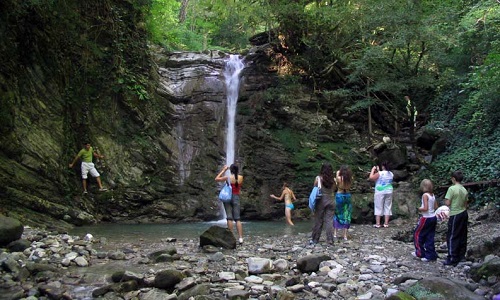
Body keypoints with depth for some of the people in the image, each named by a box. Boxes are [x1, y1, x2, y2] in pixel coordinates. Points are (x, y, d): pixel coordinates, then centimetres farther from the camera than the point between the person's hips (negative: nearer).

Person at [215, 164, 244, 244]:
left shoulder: (228, 177, -9)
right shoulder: (240, 177, 0)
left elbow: (216, 179, 1)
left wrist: (223, 170, 8)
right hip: (236, 197, 2)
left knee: (229, 217, 0)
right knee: (237, 218, 2)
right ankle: (240, 238, -7)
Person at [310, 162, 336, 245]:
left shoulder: (318, 178, -7)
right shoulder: (333, 180, 0)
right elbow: (333, 190, 7)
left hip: (321, 200, -2)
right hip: (331, 200, 2)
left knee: (318, 220, 6)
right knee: (329, 220, 3)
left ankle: (315, 239, 13)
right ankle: (330, 239, -1)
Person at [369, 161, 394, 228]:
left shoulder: (380, 173, -14)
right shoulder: (391, 174, 5)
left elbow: (371, 178, -14)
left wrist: (373, 170, -2)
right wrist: (378, 171, 23)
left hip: (380, 192, -5)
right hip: (389, 192, 5)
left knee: (378, 208, 0)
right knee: (387, 207, 9)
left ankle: (377, 223, -1)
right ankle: (386, 223, 8)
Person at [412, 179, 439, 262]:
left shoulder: (425, 195, -17)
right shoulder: (433, 195, 5)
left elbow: (425, 208, -23)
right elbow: (436, 207, 11)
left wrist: (419, 209, -5)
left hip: (426, 218, -7)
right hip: (433, 218, 7)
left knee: (417, 234, 10)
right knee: (430, 237, 13)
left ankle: (420, 253, 16)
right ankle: (430, 255, 15)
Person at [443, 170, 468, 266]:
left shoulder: (452, 188, -16)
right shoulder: (464, 190, 6)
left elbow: (447, 203, -17)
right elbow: (466, 204, 12)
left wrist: (445, 199, 3)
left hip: (455, 215, -7)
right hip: (464, 214, 8)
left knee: (452, 237, -2)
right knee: (462, 236, 15)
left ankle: (452, 259, -3)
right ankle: (461, 255, 23)